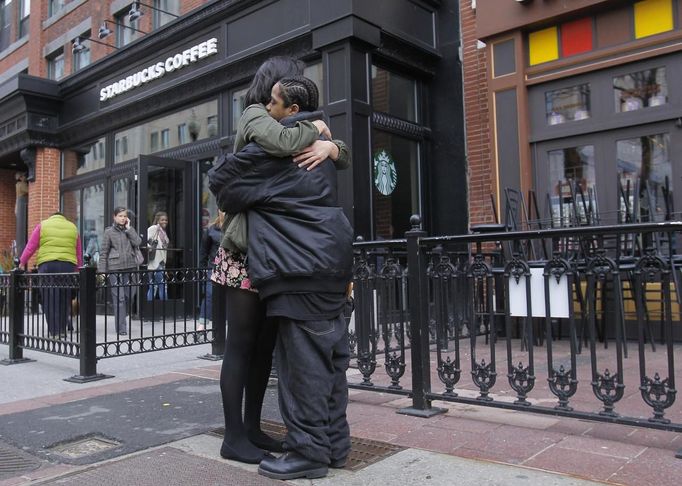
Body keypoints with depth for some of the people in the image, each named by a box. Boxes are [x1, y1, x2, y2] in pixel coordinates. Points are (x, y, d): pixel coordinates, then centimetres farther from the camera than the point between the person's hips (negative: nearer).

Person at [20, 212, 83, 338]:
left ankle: (53, 331, -1)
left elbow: (31, 247, 8)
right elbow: (79, 253, 17)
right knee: (64, 299, 8)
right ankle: (62, 330, 11)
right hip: (68, 265, 2)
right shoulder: (73, 227, 19)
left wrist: (22, 262, 15)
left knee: (49, 299, 1)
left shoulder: (42, 225, 14)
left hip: (47, 265, -1)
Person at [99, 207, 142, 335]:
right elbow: (103, 252, 2)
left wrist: (128, 228, -2)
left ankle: (120, 321, 25)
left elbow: (137, 242, -5)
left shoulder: (130, 230, 13)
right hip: (115, 269, -4)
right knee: (119, 298, -7)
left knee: (129, 297, 5)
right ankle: (121, 328, -3)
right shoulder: (109, 232, 3)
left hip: (129, 268, 4)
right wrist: (102, 271, -5)